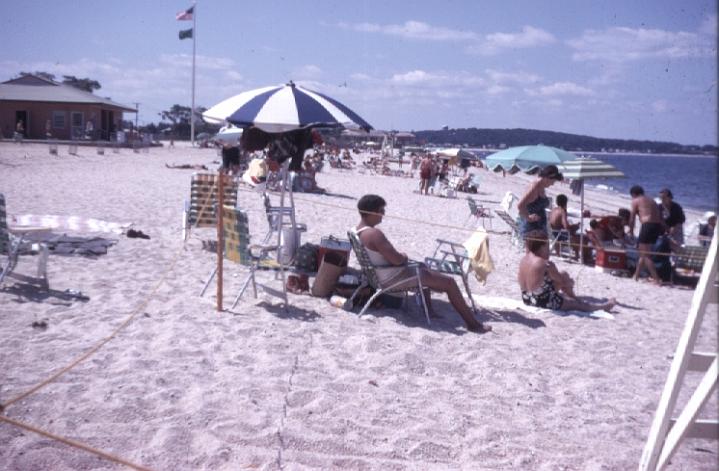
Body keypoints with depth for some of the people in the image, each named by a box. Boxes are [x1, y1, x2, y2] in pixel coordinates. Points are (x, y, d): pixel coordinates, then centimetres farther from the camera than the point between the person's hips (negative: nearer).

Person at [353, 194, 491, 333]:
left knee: (422, 268, 36)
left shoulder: (358, 230, 4)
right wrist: (404, 257, -5)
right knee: (449, 282, -4)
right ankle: (473, 323, 5)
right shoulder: (374, 233, -27)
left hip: (380, 275, 11)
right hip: (394, 277, -10)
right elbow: (396, 259, -28)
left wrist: (401, 257, 6)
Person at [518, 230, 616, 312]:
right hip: (544, 302, -8)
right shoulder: (546, 264, -22)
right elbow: (563, 281, -9)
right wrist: (570, 282, 15)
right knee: (577, 304, 12)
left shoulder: (523, 260, 0)